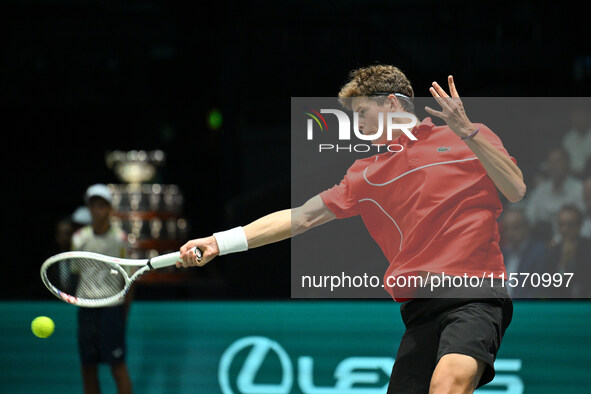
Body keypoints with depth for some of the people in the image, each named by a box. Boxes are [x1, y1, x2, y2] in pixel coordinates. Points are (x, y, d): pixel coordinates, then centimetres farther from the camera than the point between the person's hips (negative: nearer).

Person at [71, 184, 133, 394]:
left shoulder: (120, 238, -2)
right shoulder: (79, 238, 6)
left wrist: (124, 313, 0)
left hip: (112, 307, -3)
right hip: (86, 307, 3)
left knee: (117, 366, -8)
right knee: (88, 368, 6)